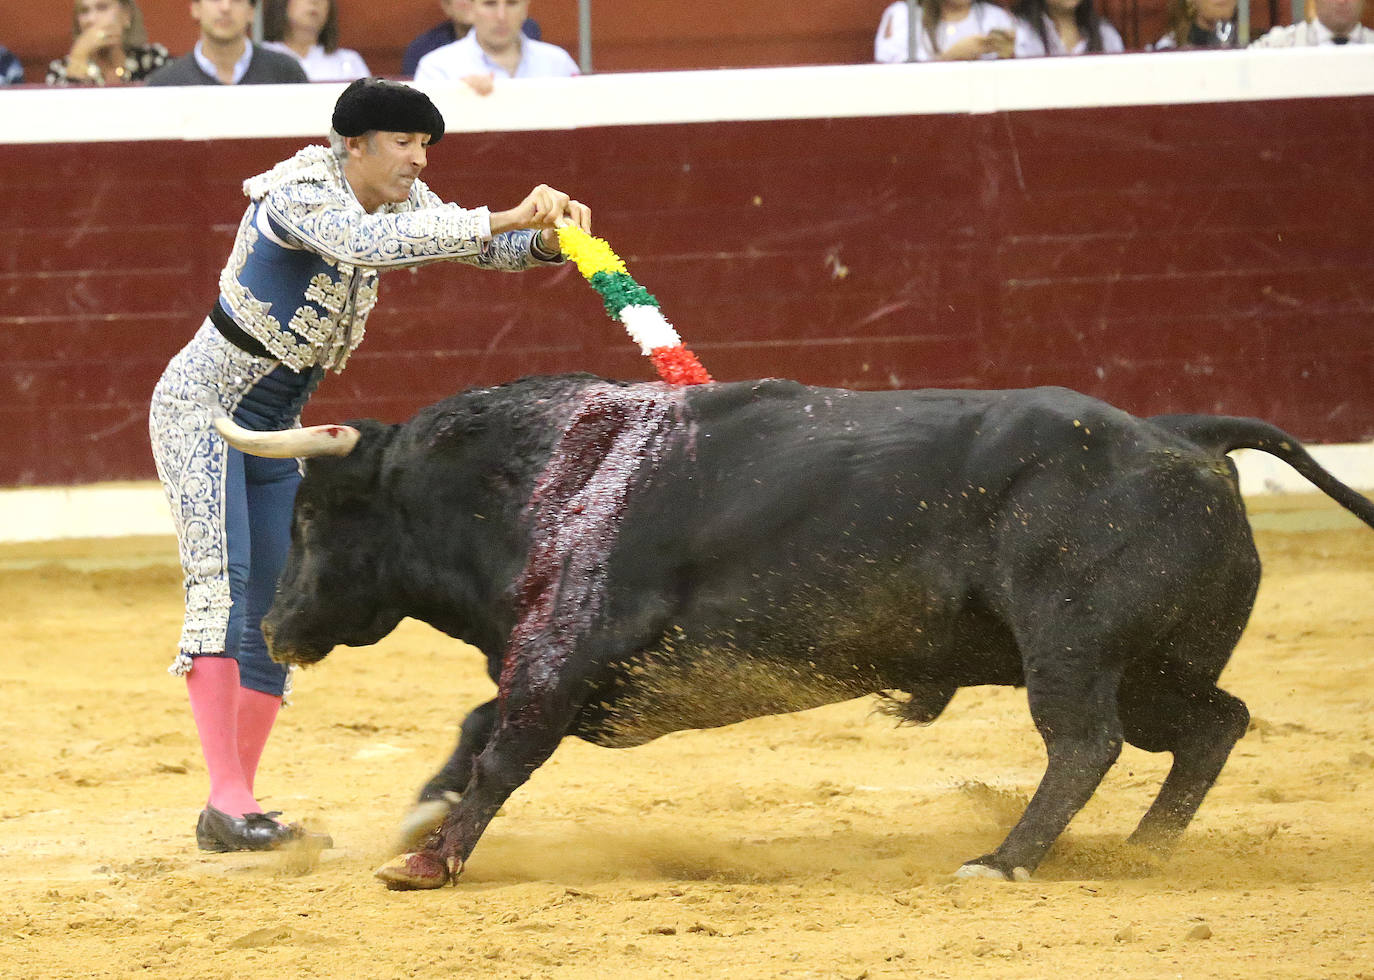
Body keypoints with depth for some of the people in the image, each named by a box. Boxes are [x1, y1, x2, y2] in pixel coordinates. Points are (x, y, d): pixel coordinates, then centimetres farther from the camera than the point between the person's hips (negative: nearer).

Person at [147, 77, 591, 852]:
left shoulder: (397, 198, 1)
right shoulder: (301, 195, -24)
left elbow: (489, 247, 3)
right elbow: (365, 243, -44)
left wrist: (551, 237, -21)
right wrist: (505, 219, -47)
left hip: (275, 426, 9)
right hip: (201, 408, -9)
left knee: (280, 612, 5)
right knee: (222, 583, -21)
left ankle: (233, 813, 10)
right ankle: (229, 804, -27)